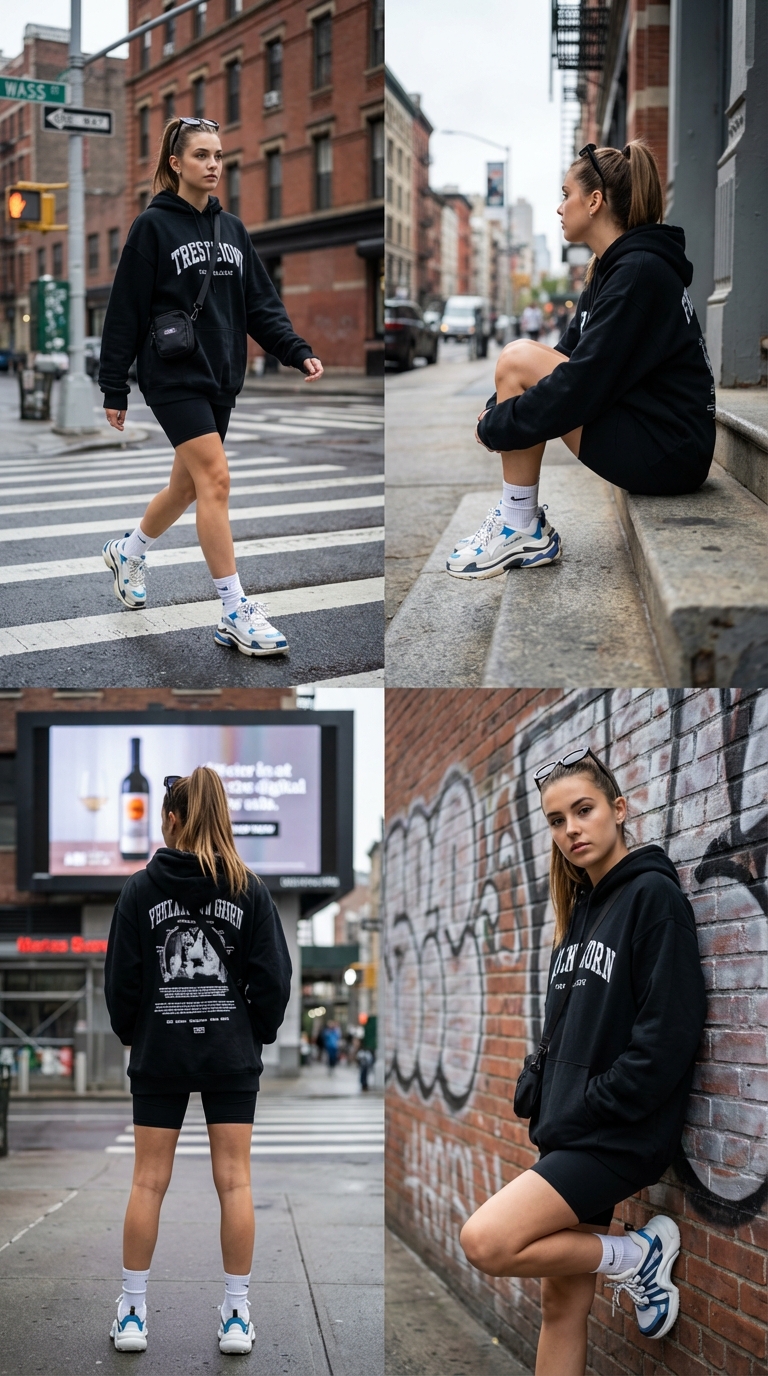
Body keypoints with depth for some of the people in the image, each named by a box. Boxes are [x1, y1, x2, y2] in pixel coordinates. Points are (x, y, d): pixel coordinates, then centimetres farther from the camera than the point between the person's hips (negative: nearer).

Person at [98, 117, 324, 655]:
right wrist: (114, 388, -7)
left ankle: (129, 552, 43)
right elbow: (126, 309, -5)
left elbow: (261, 303, 11)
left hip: (221, 378, 7)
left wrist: (299, 353, -5)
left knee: (188, 487, 14)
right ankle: (236, 615, -14)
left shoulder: (232, 229, 12)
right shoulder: (154, 226, -5)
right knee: (216, 479, -15)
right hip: (174, 375, -7)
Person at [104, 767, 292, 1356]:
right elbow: (274, 977, -2)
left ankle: (133, 1313, 10)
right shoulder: (250, 889, -3)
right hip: (231, 1056, 0)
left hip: (158, 1056, 0)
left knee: (149, 1182, 6)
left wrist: (131, 1034, 14)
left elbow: (121, 977, -1)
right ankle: (238, 1317, 5)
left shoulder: (142, 888, -5)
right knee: (235, 1181, 3)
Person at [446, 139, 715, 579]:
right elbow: (571, 358, 16)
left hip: (666, 453, -10)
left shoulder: (639, 272, -17)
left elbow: (583, 384, -23)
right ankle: (521, 525, 5)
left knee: (519, 360, -13)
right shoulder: (613, 268, 15)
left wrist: (497, 426, -12)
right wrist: (499, 413, 1)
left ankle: (523, 529, -5)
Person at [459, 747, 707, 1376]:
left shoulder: (653, 894, -9)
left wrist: (592, 1109, -15)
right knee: (563, 1301, 6)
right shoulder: (582, 909, 16)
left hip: (618, 1135, -8)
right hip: (573, 1135, 8)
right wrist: (551, 1117, 9)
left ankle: (635, 1256, -1)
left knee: (487, 1241, -21)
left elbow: (670, 1030, -17)